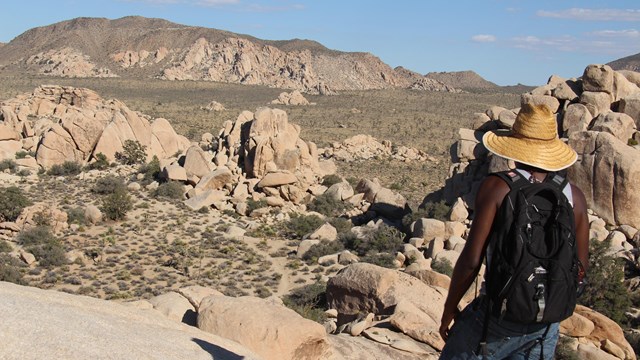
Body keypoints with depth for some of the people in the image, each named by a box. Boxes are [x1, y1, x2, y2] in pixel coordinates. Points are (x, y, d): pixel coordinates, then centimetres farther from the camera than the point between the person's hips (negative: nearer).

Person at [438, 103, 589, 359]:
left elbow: (471, 260, -15)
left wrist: (449, 309, -2)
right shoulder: (574, 195, -2)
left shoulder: (496, 187, -15)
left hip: (499, 316, -4)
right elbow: (581, 265, 6)